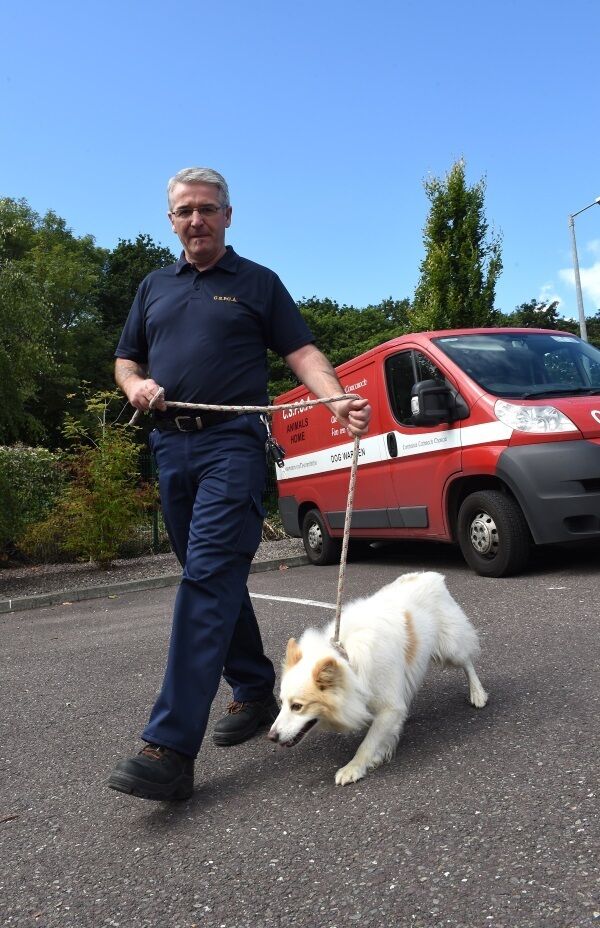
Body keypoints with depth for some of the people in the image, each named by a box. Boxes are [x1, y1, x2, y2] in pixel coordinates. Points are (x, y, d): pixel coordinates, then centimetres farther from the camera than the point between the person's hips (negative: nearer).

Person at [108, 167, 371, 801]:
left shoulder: (258, 283, 9)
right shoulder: (154, 288, 22)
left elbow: (302, 353, 1)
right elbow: (125, 359, 24)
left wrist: (338, 401, -18)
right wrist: (135, 383, 0)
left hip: (231, 444, -5)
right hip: (170, 445, 6)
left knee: (209, 578, -16)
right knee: (216, 579, 10)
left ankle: (171, 748, -19)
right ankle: (255, 694, 25)